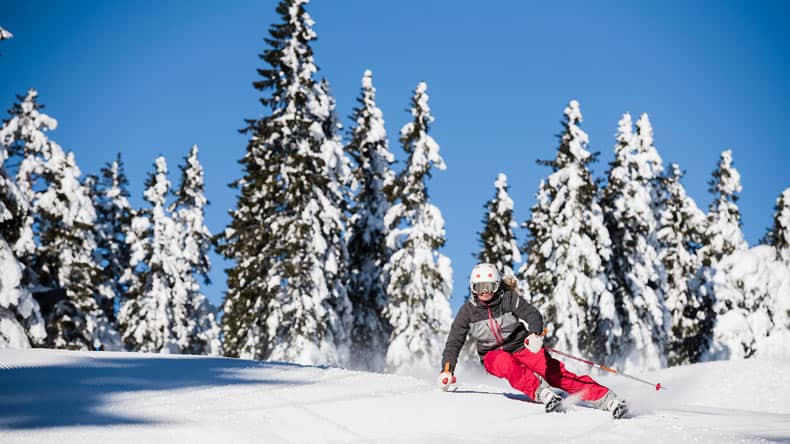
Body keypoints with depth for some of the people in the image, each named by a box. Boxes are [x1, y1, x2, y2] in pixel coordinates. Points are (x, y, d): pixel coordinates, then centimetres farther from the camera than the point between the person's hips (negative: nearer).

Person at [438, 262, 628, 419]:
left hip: (522, 348, -1)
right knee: (506, 363, -37)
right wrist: (447, 370, -14)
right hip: (493, 355, 1)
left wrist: (535, 333, -43)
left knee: (558, 375, -18)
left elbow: (532, 314, -21)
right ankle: (544, 394, -45)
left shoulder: (509, 298, -11)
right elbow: (454, 343, -2)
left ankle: (608, 400, -21)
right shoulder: (467, 311, -6)